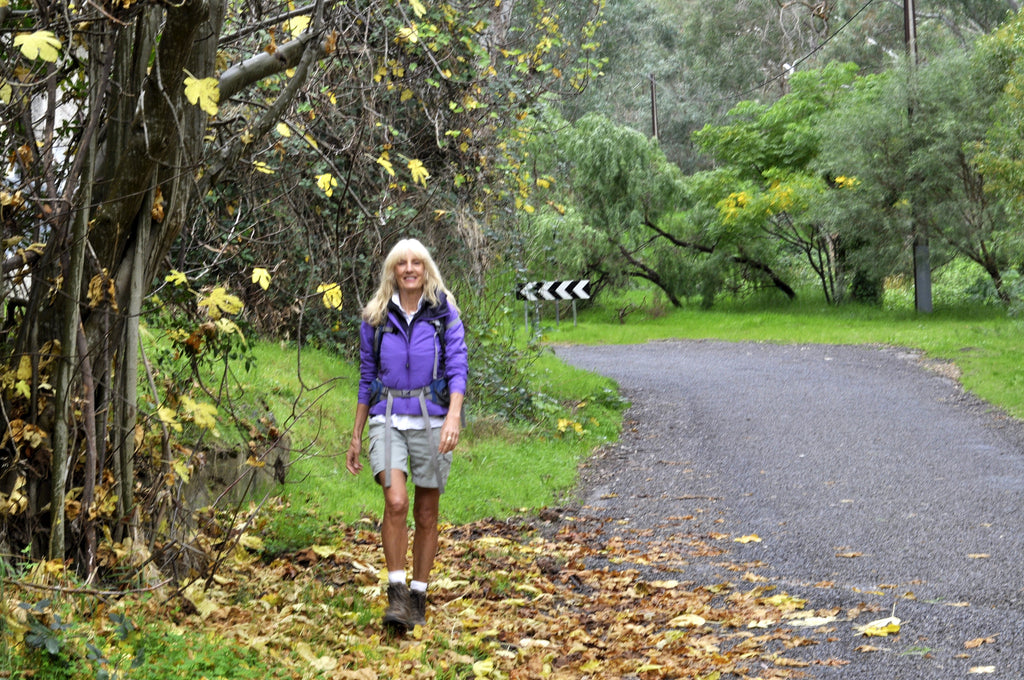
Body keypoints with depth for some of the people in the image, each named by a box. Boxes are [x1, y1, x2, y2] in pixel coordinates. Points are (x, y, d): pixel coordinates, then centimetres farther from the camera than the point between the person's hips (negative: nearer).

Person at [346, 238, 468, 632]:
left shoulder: (444, 314, 2)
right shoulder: (376, 317, 7)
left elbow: (458, 369, -6)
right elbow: (367, 377, 12)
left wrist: (454, 417, -22)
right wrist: (356, 435, 11)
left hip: (431, 419, 0)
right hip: (388, 418, 0)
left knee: (426, 515, 6)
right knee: (395, 502, -19)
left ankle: (418, 598, 18)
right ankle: (396, 595, -12)